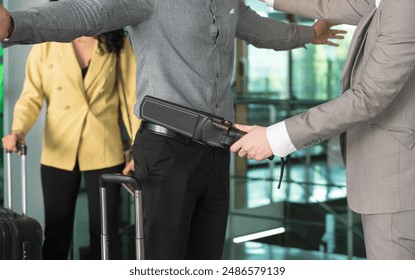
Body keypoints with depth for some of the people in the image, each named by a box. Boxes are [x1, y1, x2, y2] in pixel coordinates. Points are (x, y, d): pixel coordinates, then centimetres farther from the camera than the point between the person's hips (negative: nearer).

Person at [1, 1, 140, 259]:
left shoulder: (118, 44, 2)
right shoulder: (46, 44, 2)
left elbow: (131, 99, 1)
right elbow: (31, 96, -1)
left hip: (104, 153, 0)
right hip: (59, 153, 1)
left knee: (105, 235, 3)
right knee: (57, 235, 8)